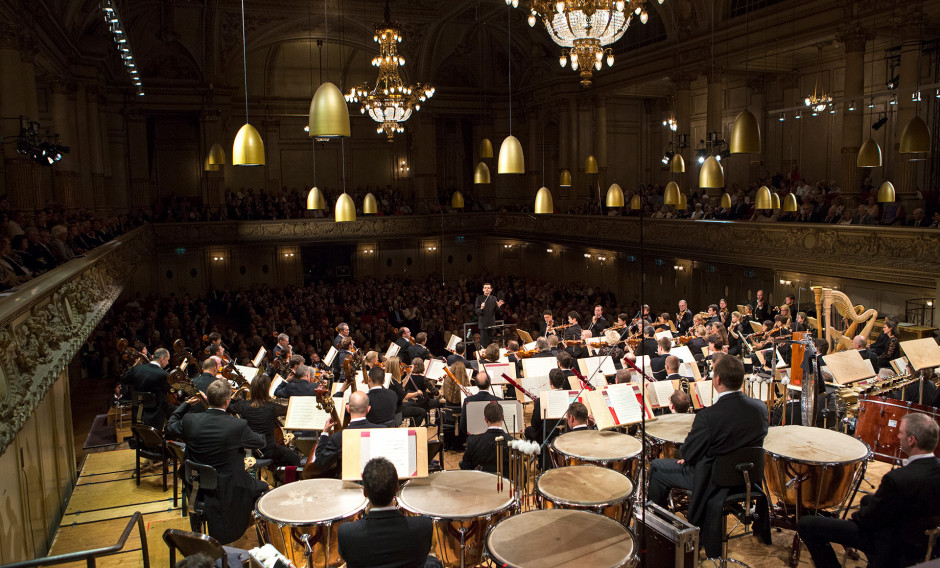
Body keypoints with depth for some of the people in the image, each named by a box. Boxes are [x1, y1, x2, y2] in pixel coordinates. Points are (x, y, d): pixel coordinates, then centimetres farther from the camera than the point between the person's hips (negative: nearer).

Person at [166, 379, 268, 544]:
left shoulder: (190, 420, -13)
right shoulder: (238, 425, -25)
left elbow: (170, 426, 10)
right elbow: (261, 442, -7)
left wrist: (187, 404, 15)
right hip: (228, 491, -5)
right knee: (262, 488, 20)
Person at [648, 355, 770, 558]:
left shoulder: (708, 416, -32)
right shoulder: (760, 408, -12)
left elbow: (687, 454, -19)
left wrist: (693, 433, 3)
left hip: (713, 482, -6)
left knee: (657, 467, 14)